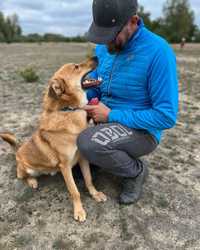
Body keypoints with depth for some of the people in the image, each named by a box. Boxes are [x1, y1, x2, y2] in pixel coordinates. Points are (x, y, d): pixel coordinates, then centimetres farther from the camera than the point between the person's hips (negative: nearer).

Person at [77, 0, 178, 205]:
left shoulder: (158, 52, -22)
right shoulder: (103, 48, -1)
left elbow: (166, 116, -23)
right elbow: (94, 83, 14)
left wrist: (111, 115, -21)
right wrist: (89, 101, -10)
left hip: (141, 131, -7)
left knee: (87, 143, -32)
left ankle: (135, 170, -1)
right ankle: (114, 156, 15)